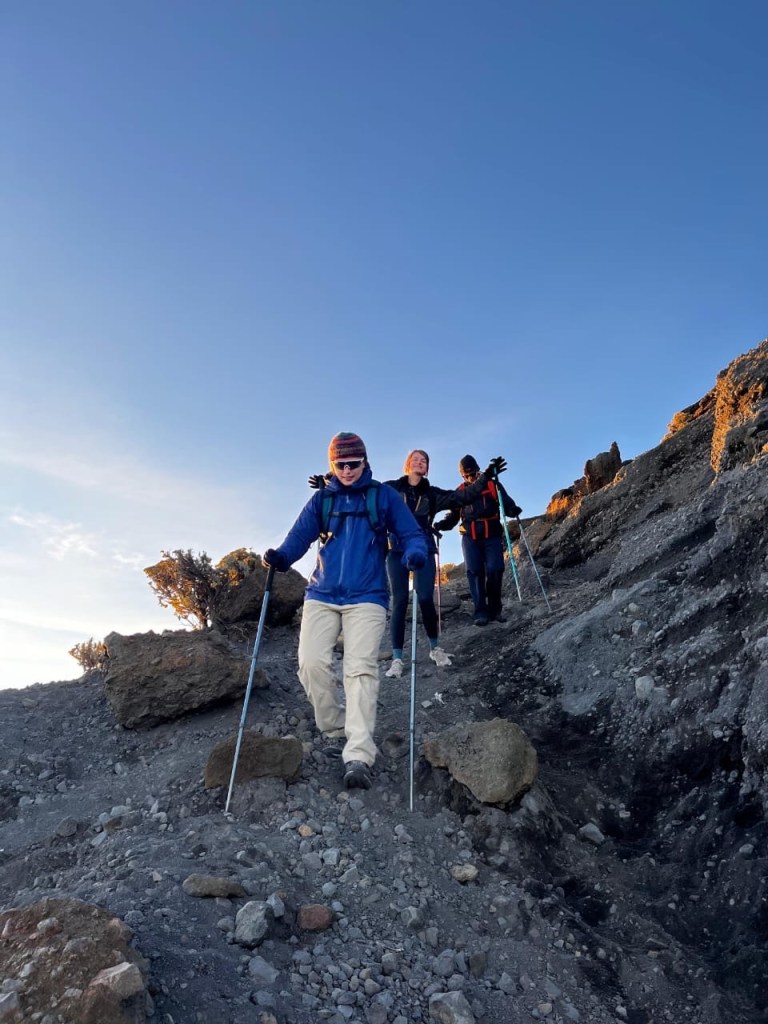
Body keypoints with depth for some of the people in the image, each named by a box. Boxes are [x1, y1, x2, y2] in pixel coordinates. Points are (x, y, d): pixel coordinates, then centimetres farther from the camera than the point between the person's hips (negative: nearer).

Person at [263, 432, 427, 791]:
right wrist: (280, 556, -17)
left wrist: (415, 553, -18)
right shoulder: (321, 499, 12)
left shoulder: (384, 496, 7)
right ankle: (335, 729, 13)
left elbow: (410, 534, 5)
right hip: (322, 595, 3)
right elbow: (299, 536, 4)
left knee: (361, 668, -14)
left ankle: (358, 757, -17)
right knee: (311, 662, -11)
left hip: (367, 597, -2)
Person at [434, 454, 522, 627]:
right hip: (470, 538, 1)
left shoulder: (492, 485, 7)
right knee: (475, 572, -7)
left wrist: (513, 509, -23)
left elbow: (506, 502, 1)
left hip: (492, 536, -1)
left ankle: (495, 610, 4)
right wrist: (442, 524, -5)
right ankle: (481, 613, -5)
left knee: (495, 570, -10)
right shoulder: (460, 492, 12)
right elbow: (453, 515, 15)